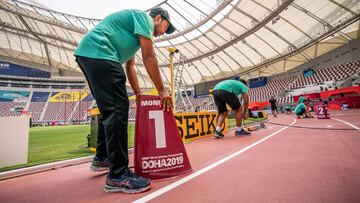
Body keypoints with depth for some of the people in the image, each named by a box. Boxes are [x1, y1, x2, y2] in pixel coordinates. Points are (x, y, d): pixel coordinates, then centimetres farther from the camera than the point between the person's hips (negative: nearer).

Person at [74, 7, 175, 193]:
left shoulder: (135, 23, 31)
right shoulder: (144, 17, 3)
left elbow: (130, 66, 27)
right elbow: (149, 57, -10)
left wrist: (139, 95, 23)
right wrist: (162, 91, -7)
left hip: (87, 54, 11)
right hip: (98, 53, -11)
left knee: (109, 109, 13)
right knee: (117, 109, -17)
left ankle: (102, 158, 24)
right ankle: (118, 175, -14)